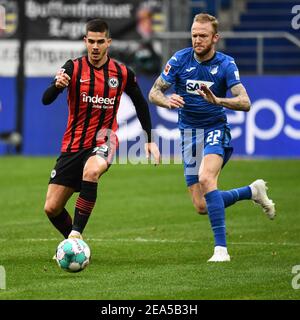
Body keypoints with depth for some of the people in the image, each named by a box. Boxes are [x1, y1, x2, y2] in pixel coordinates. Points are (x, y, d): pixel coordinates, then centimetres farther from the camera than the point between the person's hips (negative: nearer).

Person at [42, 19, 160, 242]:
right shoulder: (74, 68, -7)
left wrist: (150, 140, 12)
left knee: (91, 171, -38)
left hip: (103, 141, -2)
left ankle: (77, 233, -32)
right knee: (51, 208, -1)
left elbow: (140, 104, 16)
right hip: (73, 145, 2)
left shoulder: (122, 74, -2)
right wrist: (57, 85, -40)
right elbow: (46, 100, -18)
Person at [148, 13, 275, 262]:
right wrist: (167, 101, -26)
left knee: (206, 179, -33)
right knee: (202, 207, 2)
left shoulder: (226, 64, -10)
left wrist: (216, 100, -37)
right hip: (189, 132, 4)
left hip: (215, 129, -4)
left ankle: (221, 248, -30)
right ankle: (253, 191, 28)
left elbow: (245, 103, -19)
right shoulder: (180, 60, -5)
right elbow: (154, 93, -3)